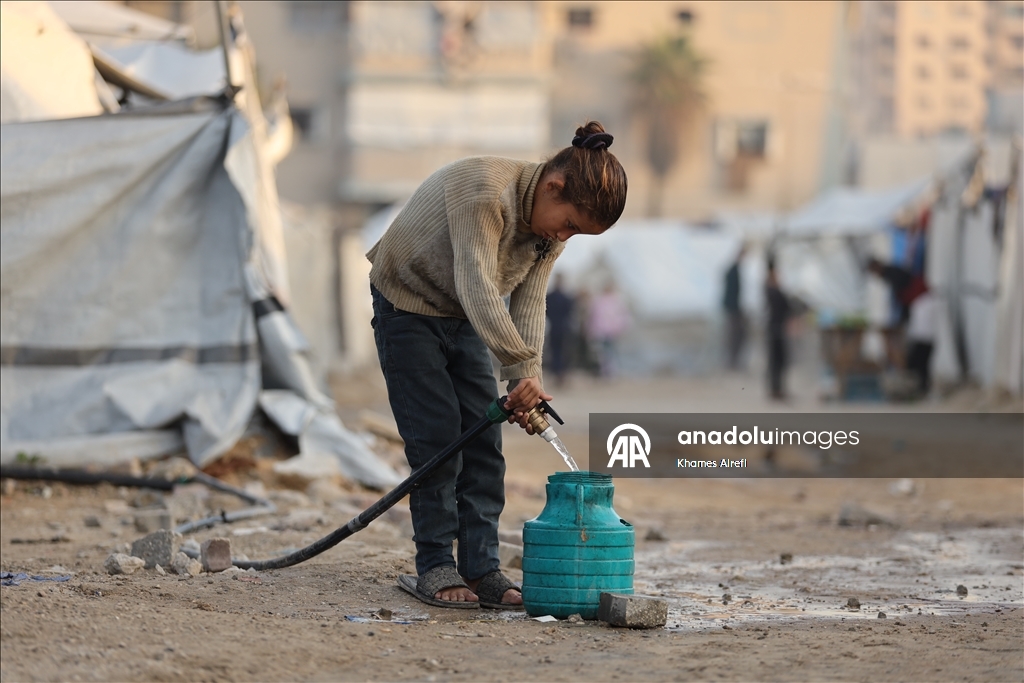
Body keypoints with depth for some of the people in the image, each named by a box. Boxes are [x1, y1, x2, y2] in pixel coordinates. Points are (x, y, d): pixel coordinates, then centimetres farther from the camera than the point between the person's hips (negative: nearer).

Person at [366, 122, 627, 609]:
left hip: (463, 321, 7)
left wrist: (527, 384, -23)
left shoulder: (554, 225, -8)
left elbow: (529, 303, -10)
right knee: (437, 436, -12)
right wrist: (522, 370, -41)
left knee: (483, 442, -1)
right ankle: (435, 569, -4)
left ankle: (481, 569, 1)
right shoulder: (484, 190, -34)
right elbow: (477, 287, -39)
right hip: (407, 308, -7)